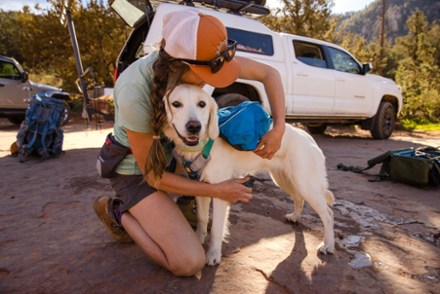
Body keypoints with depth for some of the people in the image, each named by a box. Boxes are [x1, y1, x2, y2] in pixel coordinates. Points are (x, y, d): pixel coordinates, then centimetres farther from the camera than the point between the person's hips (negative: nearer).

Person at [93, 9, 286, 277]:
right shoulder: (134, 92, -35)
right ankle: (119, 212, 7)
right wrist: (217, 190, -20)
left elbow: (269, 73, -10)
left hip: (174, 152, 7)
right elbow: (152, 173, -23)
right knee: (190, 263, -15)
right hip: (138, 170, -6)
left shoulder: (199, 57, -20)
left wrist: (278, 127, -21)